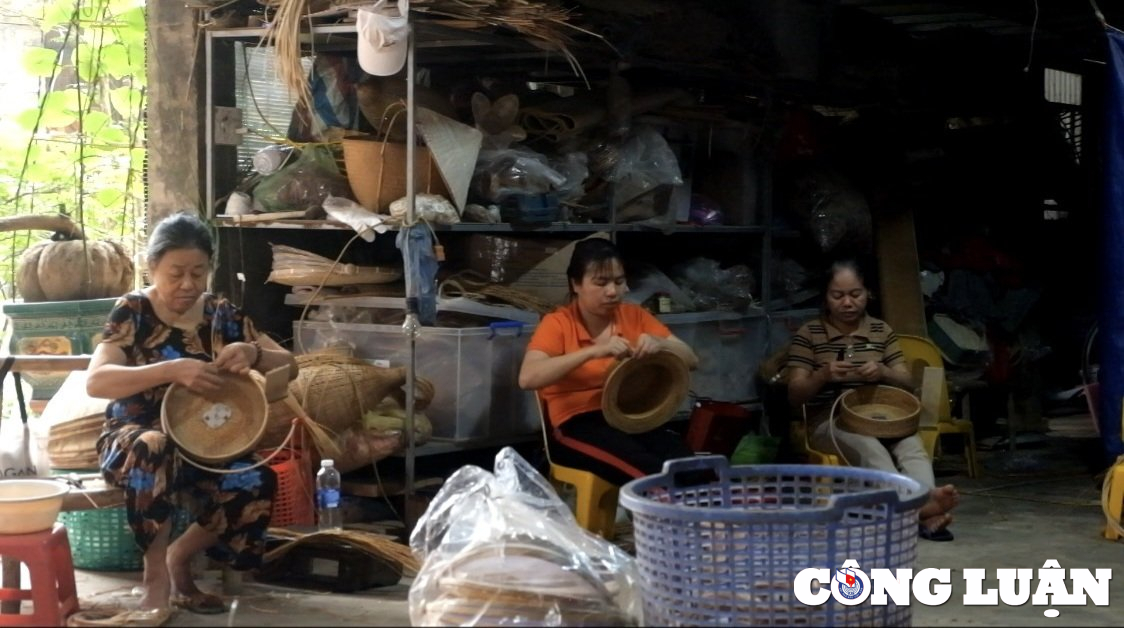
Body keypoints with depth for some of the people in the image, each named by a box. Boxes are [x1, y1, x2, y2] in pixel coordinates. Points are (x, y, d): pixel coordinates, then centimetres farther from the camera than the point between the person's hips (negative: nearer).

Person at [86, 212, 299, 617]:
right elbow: (95, 381, -22)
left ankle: (180, 557, 0)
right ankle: (156, 578, -24)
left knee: (258, 483, -26)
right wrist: (173, 370, -35)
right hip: (133, 437, -4)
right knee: (154, 451, -40)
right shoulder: (133, 311, -8)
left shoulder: (221, 314, 3)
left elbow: (289, 366, 3)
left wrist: (251, 353, -21)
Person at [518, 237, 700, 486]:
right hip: (577, 425, -4)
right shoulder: (557, 323, 0)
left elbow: (691, 361, 12)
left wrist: (660, 344, -11)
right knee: (652, 472, -33)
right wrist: (594, 351, -26)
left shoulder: (635, 315, 12)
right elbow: (527, 378, -18)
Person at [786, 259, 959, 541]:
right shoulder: (808, 334, 2)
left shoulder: (882, 331, 12)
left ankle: (926, 504, -58)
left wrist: (883, 373, -16)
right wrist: (822, 376, -23)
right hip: (830, 422, -4)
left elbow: (908, 383, 8)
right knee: (870, 448, -39)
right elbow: (795, 396, -2)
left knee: (911, 445, -33)